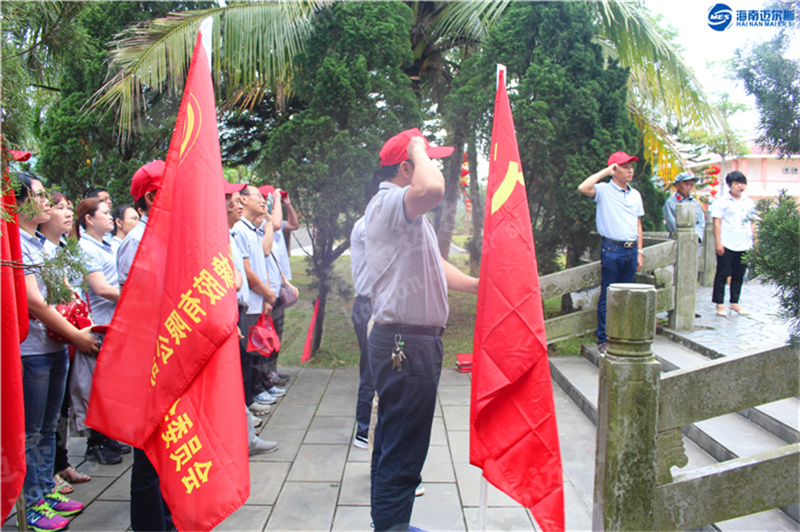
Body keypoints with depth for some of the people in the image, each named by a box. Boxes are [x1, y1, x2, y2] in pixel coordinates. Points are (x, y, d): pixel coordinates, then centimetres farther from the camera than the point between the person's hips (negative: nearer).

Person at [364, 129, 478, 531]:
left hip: (405, 342, 11)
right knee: (403, 451, -3)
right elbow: (433, 189, -38)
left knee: (393, 442, 21)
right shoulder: (388, 202, -15)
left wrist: (475, 284, 11)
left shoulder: (403, 211, 19)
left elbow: (432, 264, 23)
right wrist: (418, 148, -19)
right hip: (405, 343, -11)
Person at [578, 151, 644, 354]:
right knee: (607, 297, -1)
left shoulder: (635, 194, 15)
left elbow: (638, 225, 19)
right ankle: (603, 339, 7)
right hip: (612, 249, -5)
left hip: (631, 249, 6)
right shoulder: (604, 190, -2)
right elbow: (583, 188, -24)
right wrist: (605, 171, -13)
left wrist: (639, 252, 13)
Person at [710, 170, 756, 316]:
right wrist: (718, 243, -12)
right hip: (727, 245, -5)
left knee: (739, 276, 9)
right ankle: (720, 304, 8)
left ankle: (734, 302, 20)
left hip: (744, 245, 5)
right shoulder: (721, 201, -1)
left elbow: (752, 223, 19)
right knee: (722, 274, 0)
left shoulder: (749, 202, 15)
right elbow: (717, 222, -6)